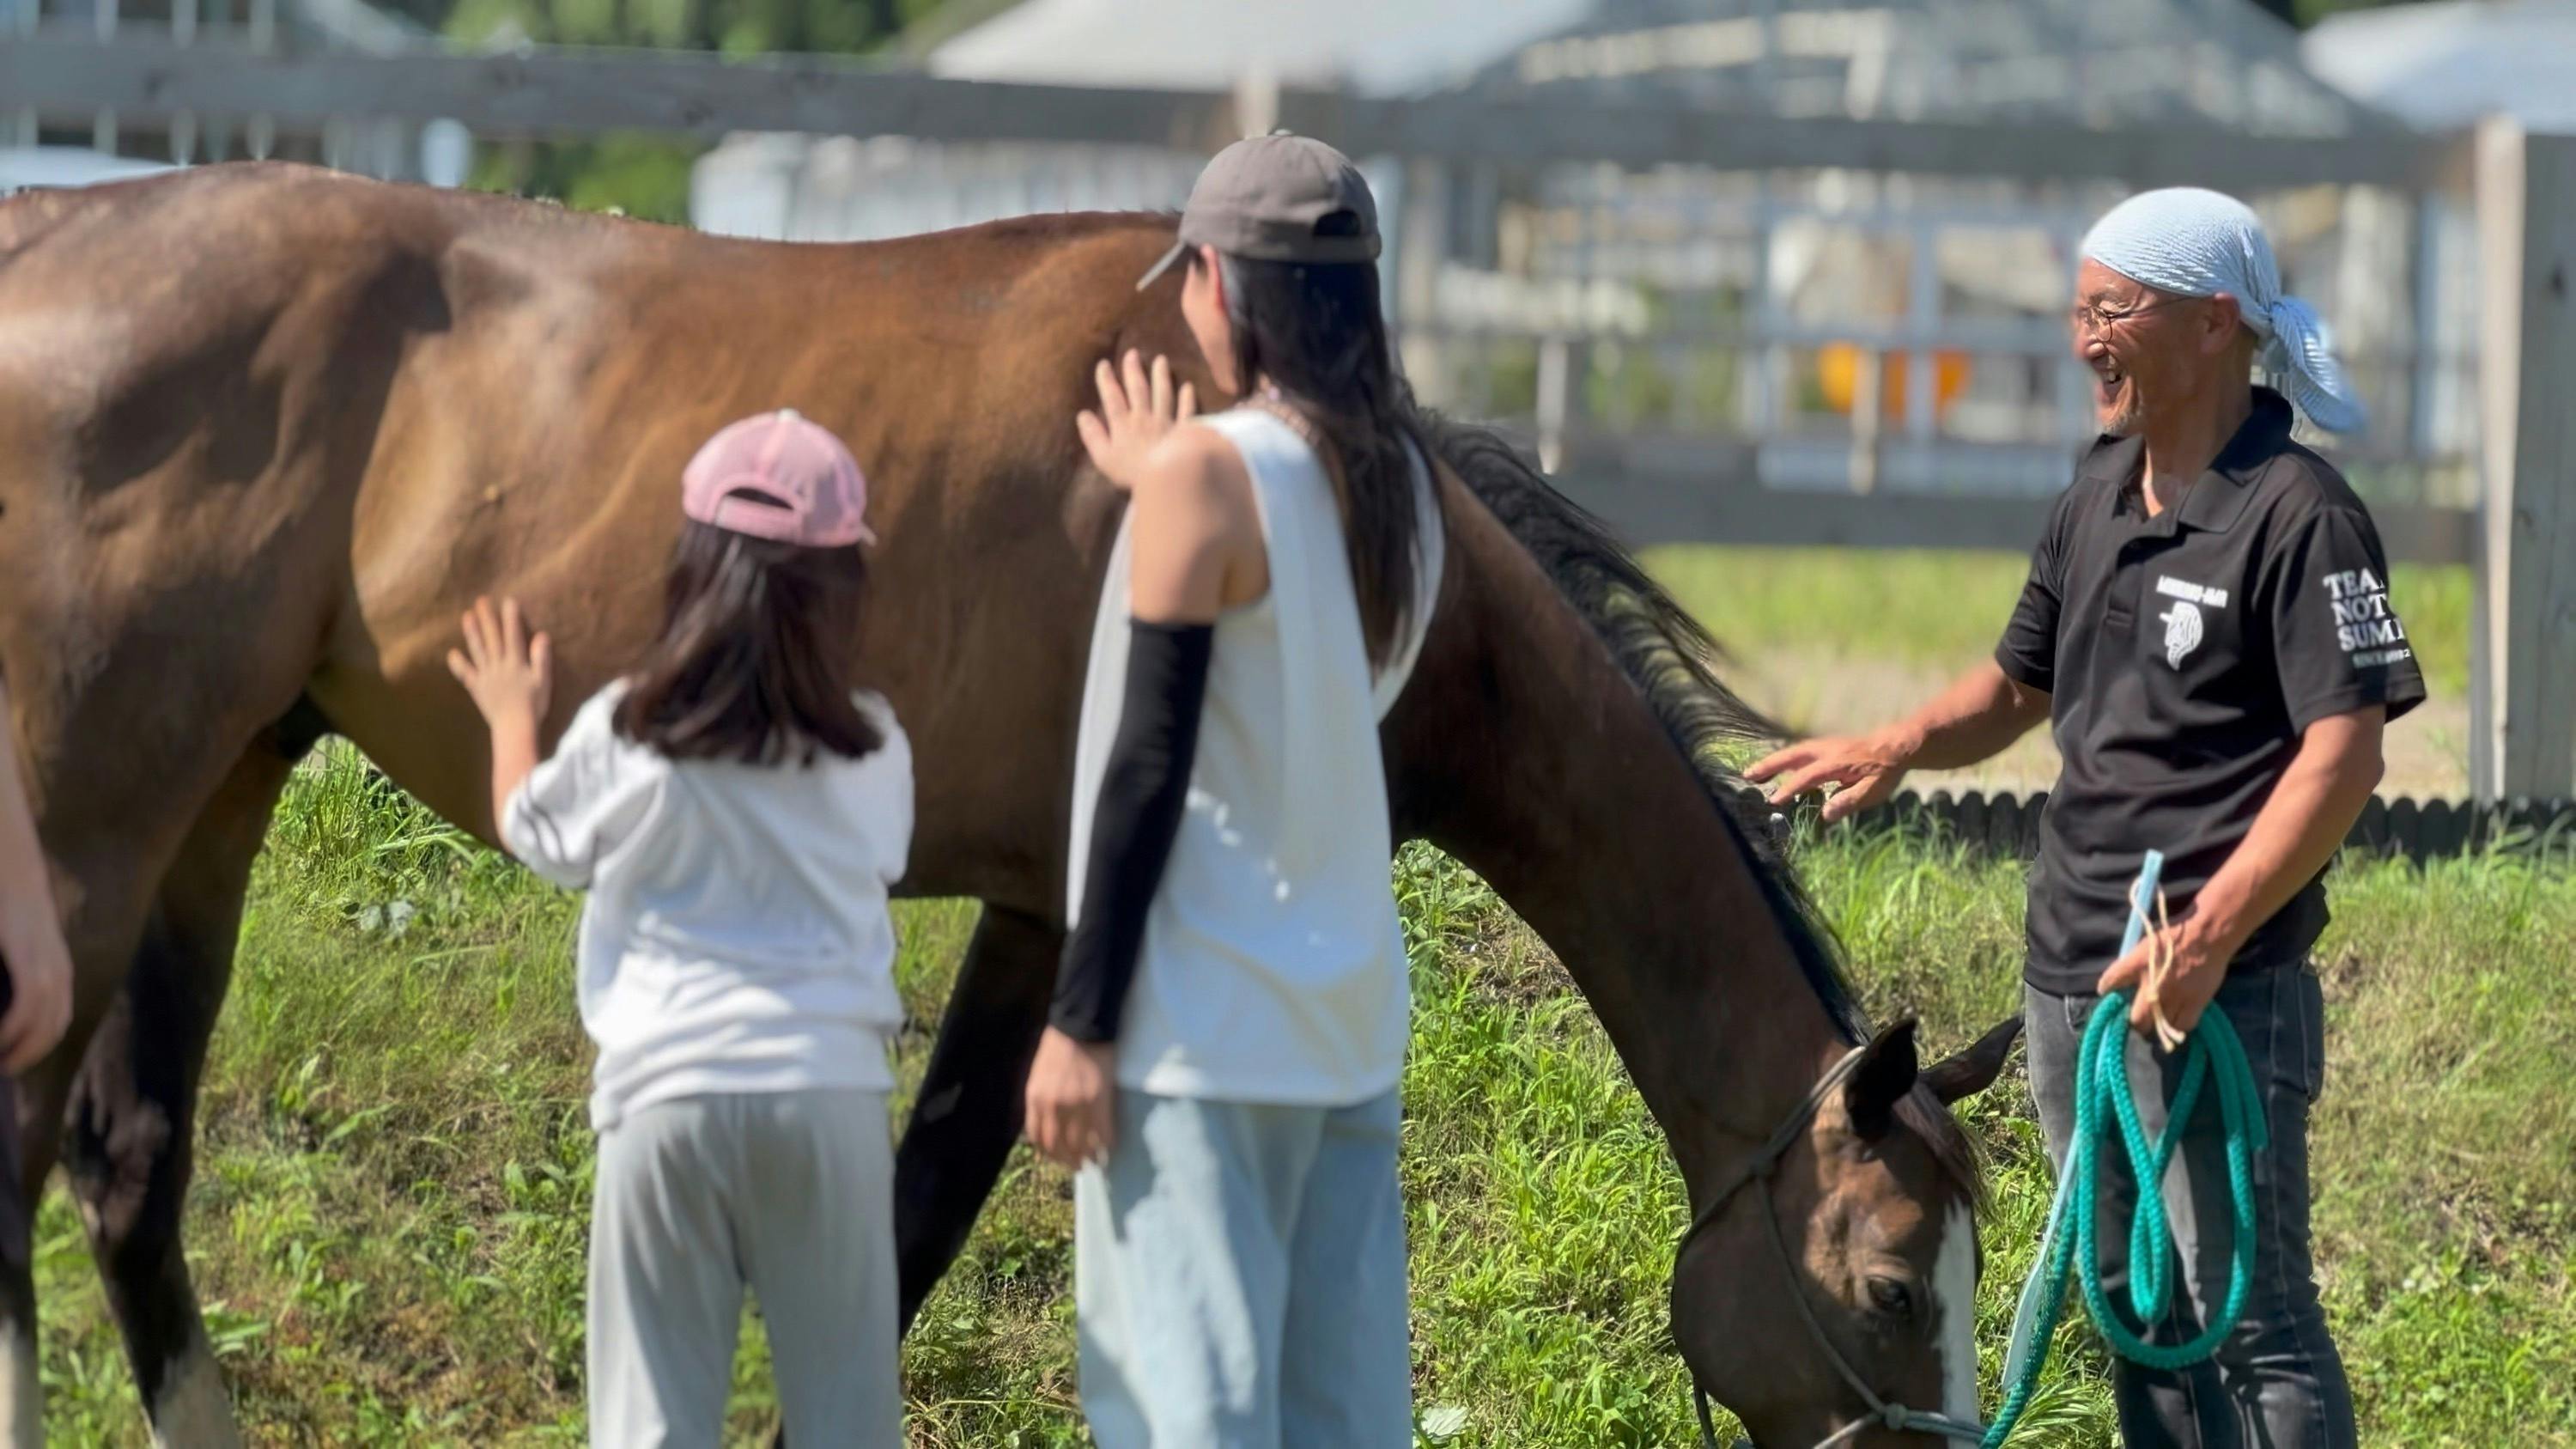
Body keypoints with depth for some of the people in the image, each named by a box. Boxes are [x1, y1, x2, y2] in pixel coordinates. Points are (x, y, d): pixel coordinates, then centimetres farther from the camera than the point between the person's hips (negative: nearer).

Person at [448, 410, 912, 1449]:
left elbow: (534, 832, 15)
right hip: (831, 1088, 1)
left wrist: (512, 718, 34)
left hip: (670, 1093, -1)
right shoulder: (871, 754, 1)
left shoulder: (623, 740, -3)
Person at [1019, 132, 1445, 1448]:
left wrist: (1079, 1025, -12)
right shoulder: (1403, 486, 9)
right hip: (1351, 1031, 7)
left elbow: (1149, 764, -14)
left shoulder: (1208, 471, -12)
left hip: (1202, 1033, -7)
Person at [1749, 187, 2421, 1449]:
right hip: (2070, 986, 9)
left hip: (2220, 997, -9)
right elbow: (2020, 684, 25)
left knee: (2250, 1320, -8)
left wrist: (2210, 934, -29)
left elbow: (2344, 752, -21)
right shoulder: (2099, 500, 12)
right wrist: (1900, 747, 3)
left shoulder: (2298, 517, -14)